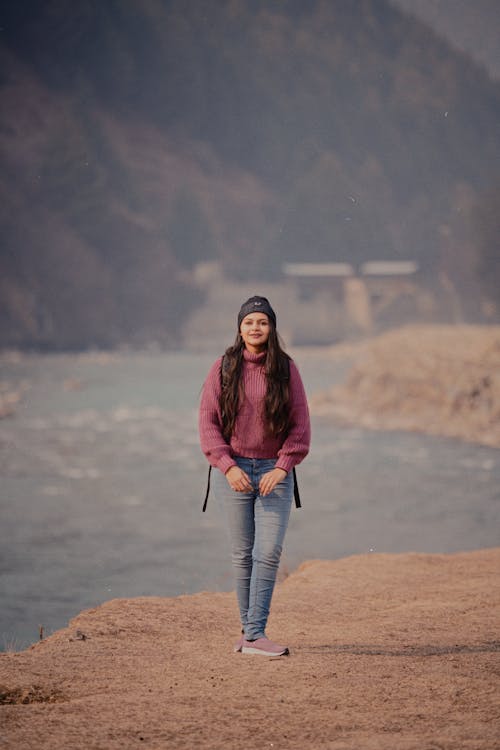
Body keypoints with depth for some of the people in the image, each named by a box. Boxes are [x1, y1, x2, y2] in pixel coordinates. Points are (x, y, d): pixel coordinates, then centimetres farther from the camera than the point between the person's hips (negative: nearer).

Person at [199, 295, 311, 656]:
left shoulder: (286, 368, 2)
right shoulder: (223, 368, 2)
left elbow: (300, 424, 2)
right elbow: (208, 422, 0)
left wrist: (282, 467, -9)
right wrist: (228, 466, -10)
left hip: (274, 471, 0)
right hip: (233, 470, 0)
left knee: (269, 553, -10)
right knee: (243, 554, 4)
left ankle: (255, 634, -12)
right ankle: (248, 628, 13)